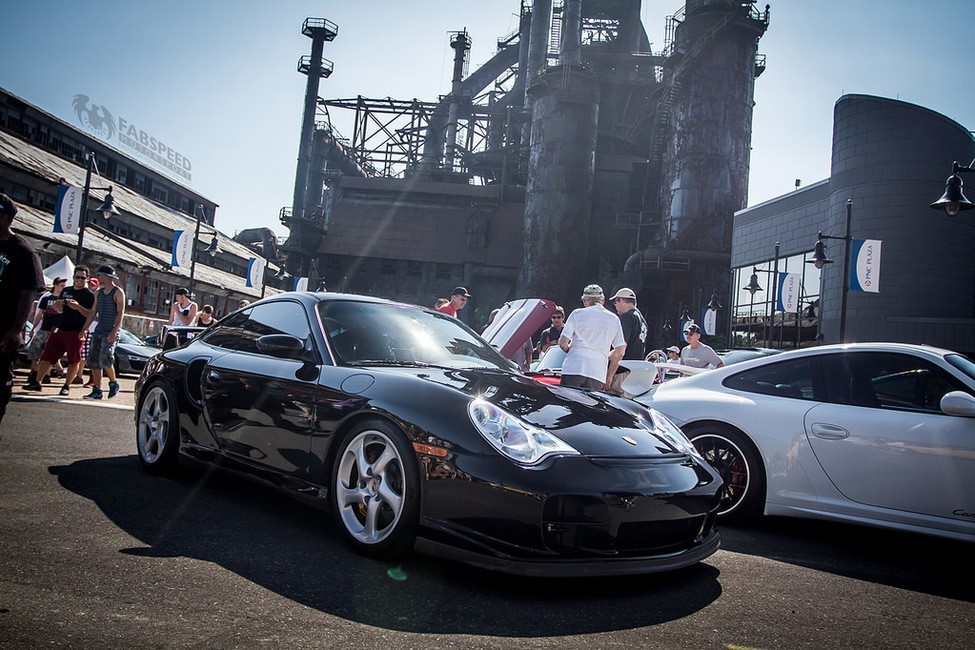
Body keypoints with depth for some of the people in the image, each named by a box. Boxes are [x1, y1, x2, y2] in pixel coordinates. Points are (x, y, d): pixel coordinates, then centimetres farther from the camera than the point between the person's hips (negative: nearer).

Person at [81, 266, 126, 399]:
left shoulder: (118, 292, -5)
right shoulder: (99, 292, 17)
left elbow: (120, 313, -12)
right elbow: (93, 312, 20)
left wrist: (114, 331, -21)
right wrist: (84, 329, 14)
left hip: (111, 332, -8)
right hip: (99, 331, 8)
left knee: (105, 360, -17)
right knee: (94, 361, 3)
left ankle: (113, 383, 6)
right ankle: (97, 391, 8)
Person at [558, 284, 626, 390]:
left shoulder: (577, 314, 6)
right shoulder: (613, 319, 14)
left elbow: (563, 343, -1)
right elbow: (619, 352, 10)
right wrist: (609, 377, 20)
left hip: (573, 369, -2)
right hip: (598, 374, 2)